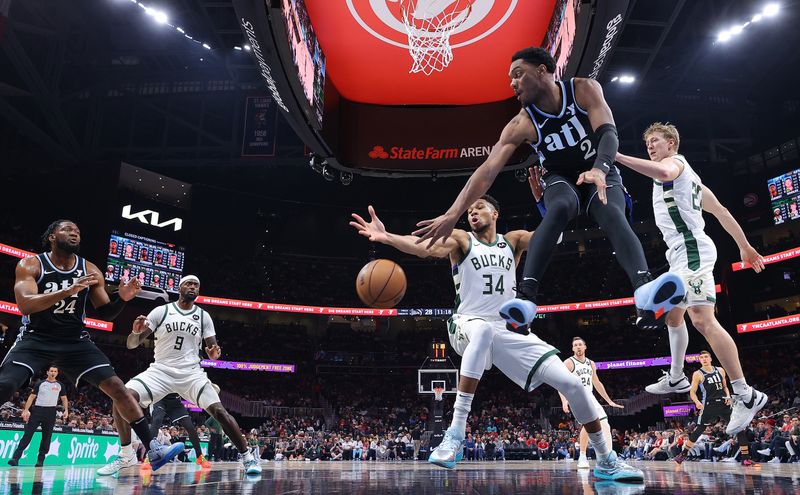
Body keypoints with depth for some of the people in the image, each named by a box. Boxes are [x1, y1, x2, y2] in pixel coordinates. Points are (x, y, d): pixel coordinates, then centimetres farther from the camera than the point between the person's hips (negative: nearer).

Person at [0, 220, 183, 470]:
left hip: (75, 342, 2)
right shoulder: (31, 265, -6)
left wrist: (122, 298, -16)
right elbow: (24, 305, -23)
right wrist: (68, 290, -36)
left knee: (117, 387, -11)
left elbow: (105, 313, 6)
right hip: (36, 339, -2)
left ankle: (153, 450, -10)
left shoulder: (90, 271, 1)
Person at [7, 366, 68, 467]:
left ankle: (40, 460, 9)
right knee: (28, 433, -6)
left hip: (51, 412, 1)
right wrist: (26, 410, -3)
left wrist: (66, 410, 0)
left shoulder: (59, 385, 9)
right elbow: (32, 397, 7)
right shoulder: (40, 384, 6)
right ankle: (16, 457, -5)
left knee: (47, 436, 2)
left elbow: (64, 399, 13)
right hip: (38, 410, -1)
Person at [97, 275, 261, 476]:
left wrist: (214, 354, -19)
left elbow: (213, 347, 6)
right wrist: (136, 331, -25)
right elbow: (132, 344, -1)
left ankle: (247, 456, -3)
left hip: (191, 372, 0)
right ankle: (126, 456, -2)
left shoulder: (204, 316, 6)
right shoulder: (161, 311, 1)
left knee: (219, 411, -16)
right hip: (161, 370, 0)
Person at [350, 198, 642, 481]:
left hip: (509, 330, 4)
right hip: (468, 326, -4)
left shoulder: (513, 240, 13)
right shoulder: (460, 239, 1)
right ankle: (455, 436, -39)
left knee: (572, 384, -5)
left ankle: (607, 462, 17)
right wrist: (386, 237, -37)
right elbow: (425, 248, -19)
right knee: (484, 330, -43)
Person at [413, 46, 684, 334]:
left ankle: (645, 293, -58)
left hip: (600, 175, 0)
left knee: (613, 214, -33)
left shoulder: (584, 89, -16)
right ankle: (524, 299, -52)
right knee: (558, 209, -35)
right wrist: (453, 214, -34)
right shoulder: (522, 123, -16)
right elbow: (488, 170, -24)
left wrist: (600, 169, -51)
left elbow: (608, 132, -28)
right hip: (561, 179, 0)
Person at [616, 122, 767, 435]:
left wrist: (617, 157, -35)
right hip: (683, 254, 11)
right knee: (673, 315, 21)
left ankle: (746, 396, -18)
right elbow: (720, 210, 26)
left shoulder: (675, 161, -2)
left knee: (702, 319, -19)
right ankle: (676, 379, 34)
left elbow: (664, 172, -32)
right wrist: (745, 246, 28)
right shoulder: (683, 172, 27)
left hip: (691, 250, -11)